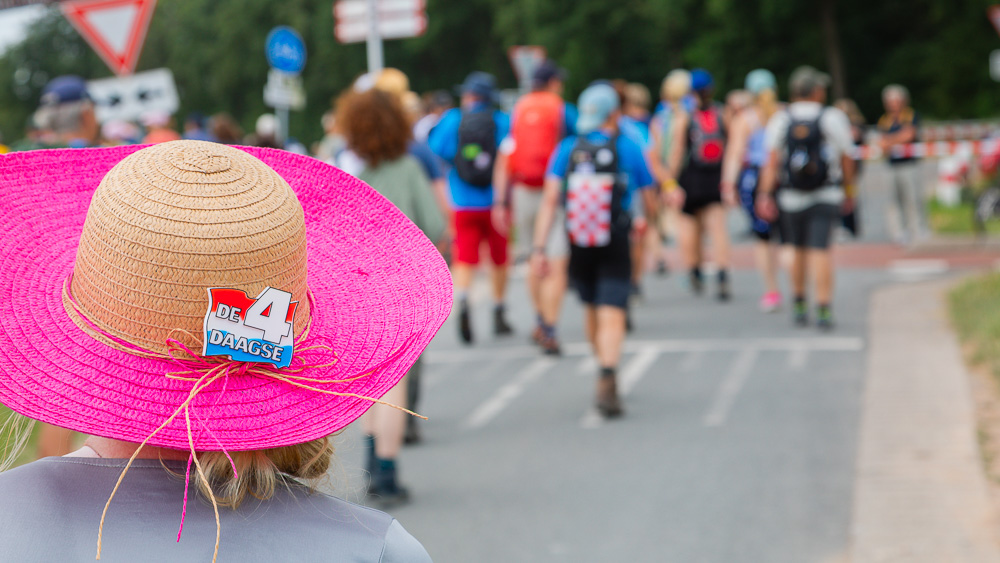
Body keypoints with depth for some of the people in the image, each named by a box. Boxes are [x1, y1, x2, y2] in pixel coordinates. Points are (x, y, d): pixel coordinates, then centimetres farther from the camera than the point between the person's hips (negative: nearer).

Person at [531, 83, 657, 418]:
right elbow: (650, 202, 6)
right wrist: (651, 221, 29)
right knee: (611, 316, -8)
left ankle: (608, 377, 38)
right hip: (615, 249, -3)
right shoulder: (628, 149, -3)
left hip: (578, 248, 3)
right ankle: (607, 381, -29)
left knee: (591, 310, 21)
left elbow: (549, 200, -9)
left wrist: (539, 248, -10)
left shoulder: (566, 149, 0)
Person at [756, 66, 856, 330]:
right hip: (826, 197, -2)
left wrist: (765, 195, -9)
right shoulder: (833, 118, -1)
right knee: (821, 251, -8)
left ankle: (799, 305, 25)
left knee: (799, 250, 16)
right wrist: (849, 191, 15)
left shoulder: (780, 120, 2)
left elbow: (772, 162, -7)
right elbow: (847, 160, 3)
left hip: (791, 198, 2)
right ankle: (823, 308, -17)